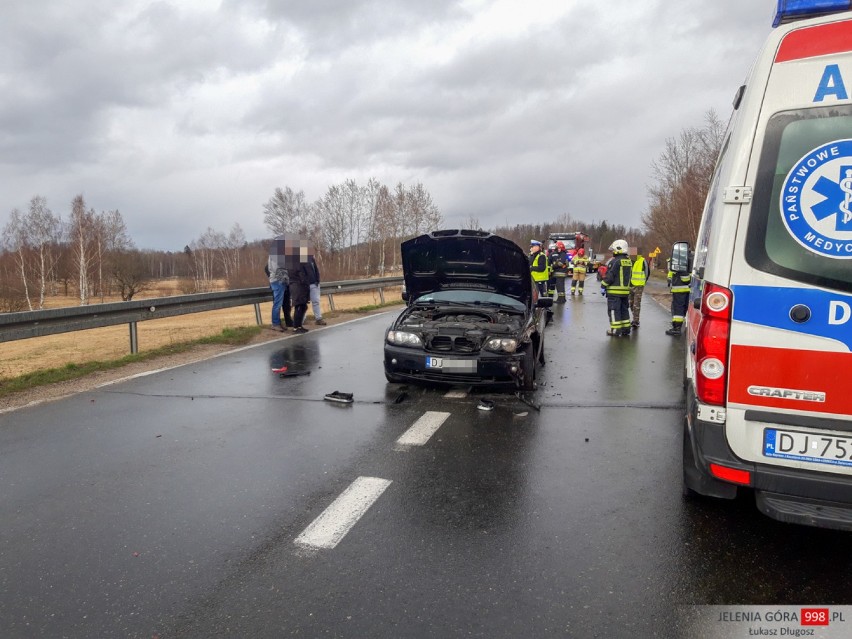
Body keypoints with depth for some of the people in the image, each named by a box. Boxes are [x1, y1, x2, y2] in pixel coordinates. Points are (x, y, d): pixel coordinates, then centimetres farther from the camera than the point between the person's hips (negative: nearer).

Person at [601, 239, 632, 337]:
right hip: (625, 290, 8)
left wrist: (603, 286, -7)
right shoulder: (629, 261, 12)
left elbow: (609, 276, -17)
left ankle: (615, 330, -3)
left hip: (614, 291, -8)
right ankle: (626, 329, 19)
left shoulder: (614, 261, -15)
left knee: (614, 310, -3)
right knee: (624, 309, 16)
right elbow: (629, 276, 18)